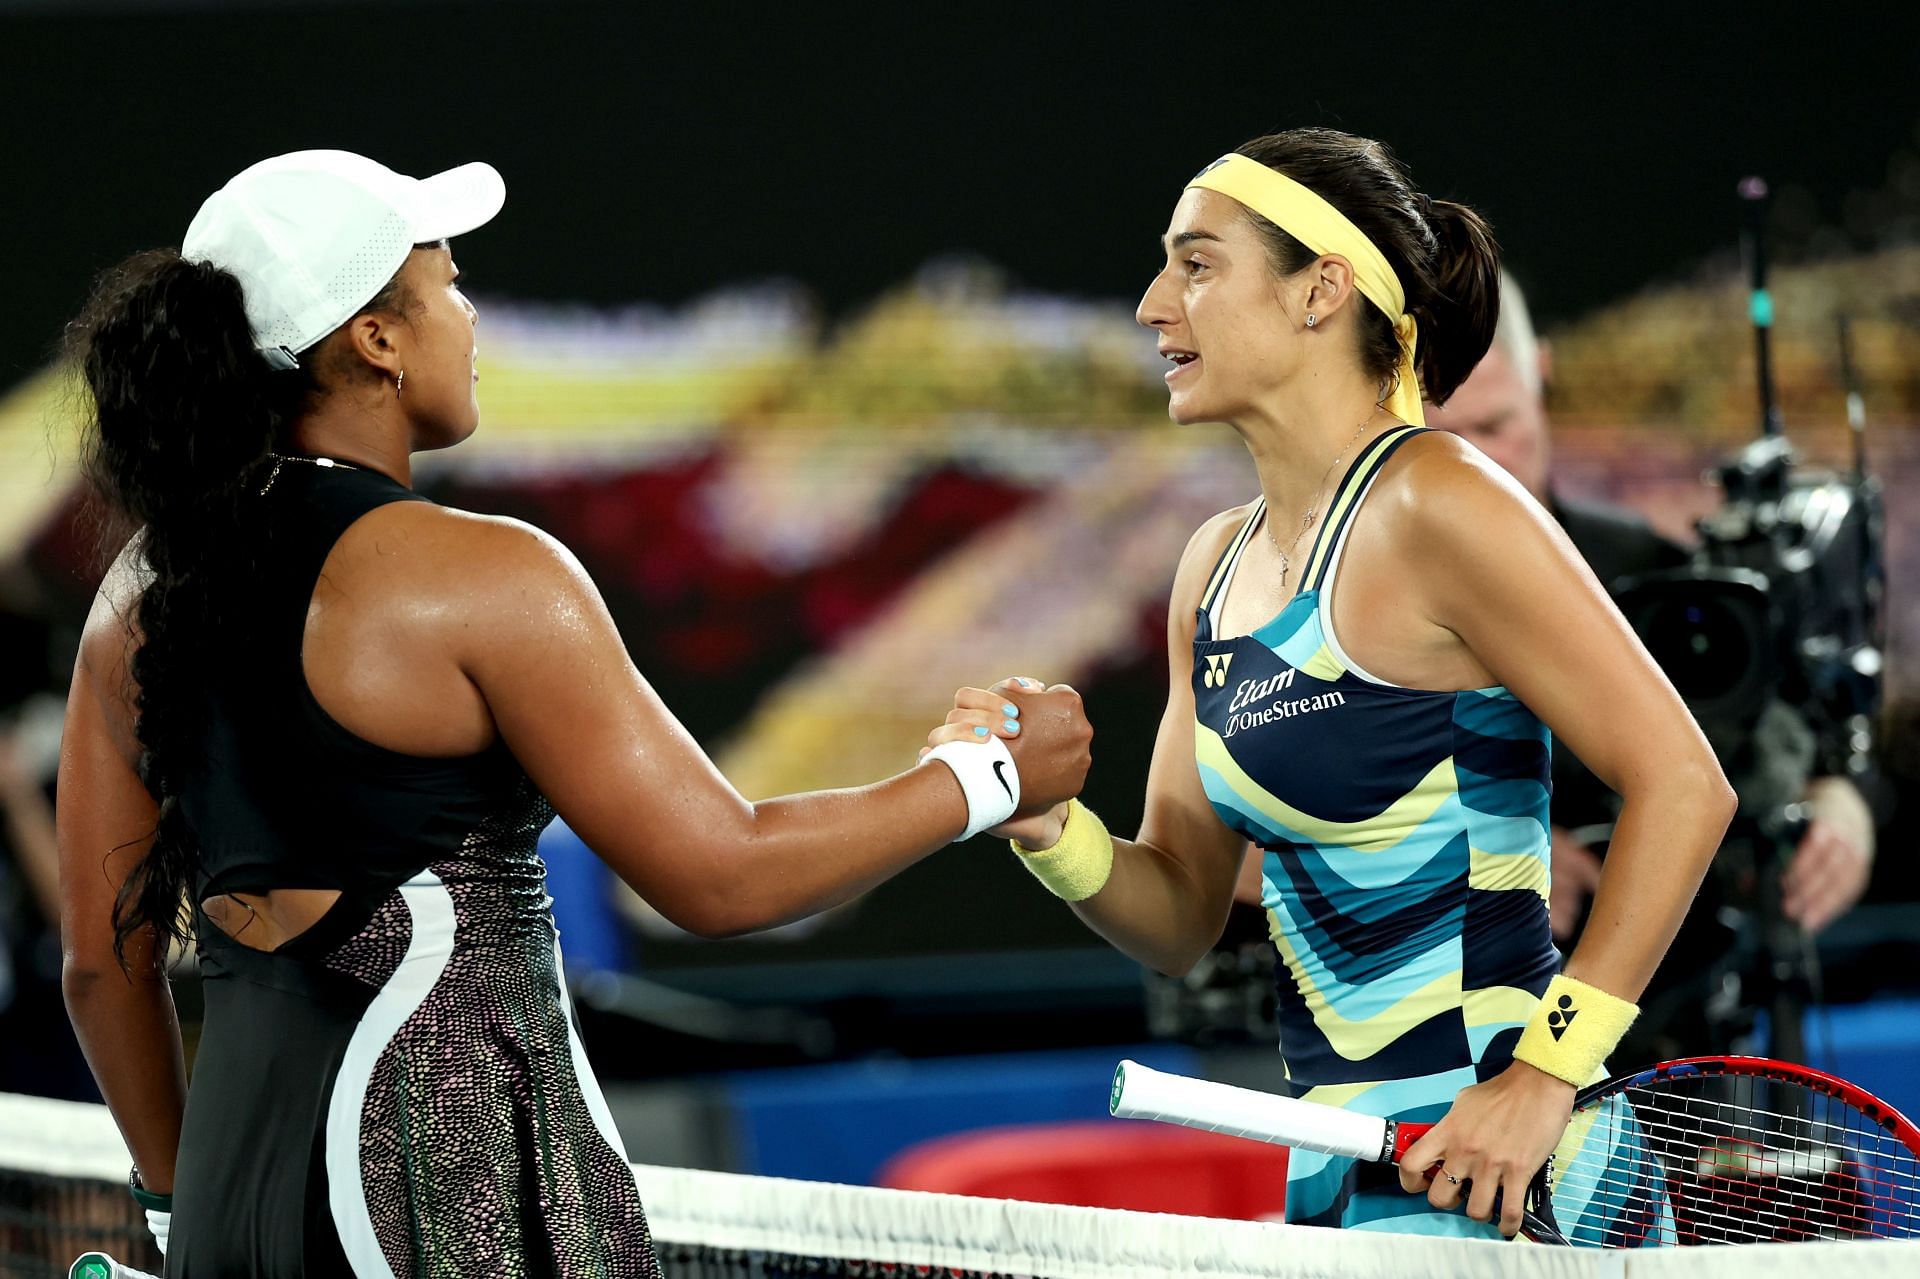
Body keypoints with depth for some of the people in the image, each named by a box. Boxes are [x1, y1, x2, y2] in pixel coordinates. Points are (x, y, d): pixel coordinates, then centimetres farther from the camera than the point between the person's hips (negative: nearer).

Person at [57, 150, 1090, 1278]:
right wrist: (993, 777, 3)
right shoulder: (483, 577, -12)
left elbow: (105, 967, 13)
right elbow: (724, 876, -10)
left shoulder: (139, 593, 8)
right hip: (460, 1175, -7)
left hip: (231, 1177, 7)